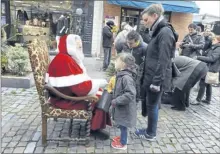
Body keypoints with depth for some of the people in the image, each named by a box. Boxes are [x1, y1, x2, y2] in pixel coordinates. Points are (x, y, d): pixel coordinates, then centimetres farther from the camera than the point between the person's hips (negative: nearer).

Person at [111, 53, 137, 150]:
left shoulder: (126, 77, -28)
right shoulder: (121, 75, 2)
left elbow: (130, 94, -33)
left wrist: (116, 101, -27)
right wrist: (115, 100, 12)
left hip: (125, 108, -9)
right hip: (121, 107, 9)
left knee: (123, 126, 10)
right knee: (121, 125, 25)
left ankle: (123, 143, 29)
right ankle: (123, 137, 46)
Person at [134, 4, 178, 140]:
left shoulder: (165, 32, -16)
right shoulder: (159, 31, 14)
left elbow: (163, 61, -21)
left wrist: (157, 81, -21)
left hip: (157, 78, -9)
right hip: (151, 76, 9)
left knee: (152, 105, 5)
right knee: (150, 104, 17)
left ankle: (151, 134, 23)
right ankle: (150, 130, 33)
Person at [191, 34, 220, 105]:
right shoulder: (213, 47, 13)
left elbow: (212, 58, -24)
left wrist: (199, 57, -23)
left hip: (210, 69, -9)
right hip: (207, 68, 9)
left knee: (202, 84, -7)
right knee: (208, 84, 15)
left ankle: (198, 100, -1)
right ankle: (208, 99, 25)